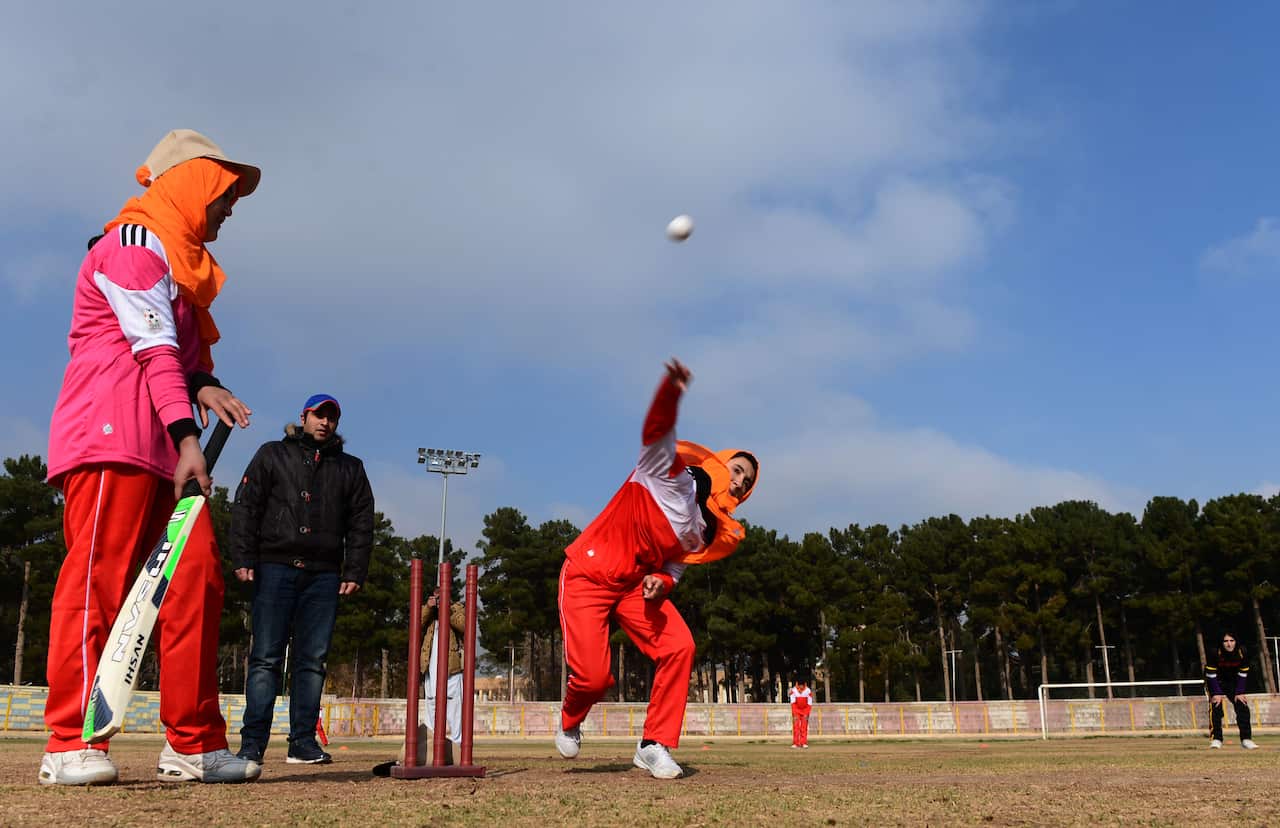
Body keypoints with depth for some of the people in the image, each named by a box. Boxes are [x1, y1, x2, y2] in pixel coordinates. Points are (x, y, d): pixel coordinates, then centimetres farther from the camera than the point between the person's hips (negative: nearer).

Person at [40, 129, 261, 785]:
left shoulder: (180, 259, 28)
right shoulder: (135, 242, -2)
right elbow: (155, 348, -15)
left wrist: (201, 384, 4)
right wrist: (187, 435, -23)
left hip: (163, 444, 9)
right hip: (113, 435, -9)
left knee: (196, 574, 0)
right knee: (100, 571, -12)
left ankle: (193, 744, 2)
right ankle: (72, 745, -9)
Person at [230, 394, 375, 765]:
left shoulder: (350, 468, 18)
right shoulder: (273, 455, 12)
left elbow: (362, 523, 14)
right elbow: (245, 507, 5)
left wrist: (354, 573, 4)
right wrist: (244, 559, -5)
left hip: (324, 575, 2)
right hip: (275, 568, -2)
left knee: (312, 660, 1)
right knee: (266, 658, -5)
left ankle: (303, 742, 5)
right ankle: (252, 743, -4)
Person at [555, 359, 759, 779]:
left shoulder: (714, 534, 7)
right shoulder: (674, 469, -11)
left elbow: (674, 566, 13)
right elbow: (656, 431, -29)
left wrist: (661, 582, -12)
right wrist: (672, 392, -50)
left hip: (639, 585, 6)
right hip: (589, 575, -6)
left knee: (679, 647, -15)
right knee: (593, 676, -13)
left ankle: (655, 745, -2)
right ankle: (569, 723, 24)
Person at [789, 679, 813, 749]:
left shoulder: (808, 691, -20)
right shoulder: (793, 691, -20)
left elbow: (809, 705, -12)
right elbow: (793, 703, -16)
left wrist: (806, 714, -16)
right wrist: (795, 714, -20)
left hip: (805, 710, 0)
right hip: (796, 710, 0)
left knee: (804, 726, -7)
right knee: (796, 726, -10)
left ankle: (804, 743, -5)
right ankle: (795, 743, -11)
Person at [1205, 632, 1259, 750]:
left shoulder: (1242, 654, -20)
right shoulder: (1216, 654, -28)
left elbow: (1242, 675, -9)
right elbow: (1211, 675, -21)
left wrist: (1239, 693, -14)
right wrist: (1216, 693, -26)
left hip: (1233, 683, 3)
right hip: (1216, 682, -3)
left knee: (1242, 706, -8)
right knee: (1216, 706, -20)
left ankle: (1246, 739, 0)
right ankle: (1216, 739, -17)